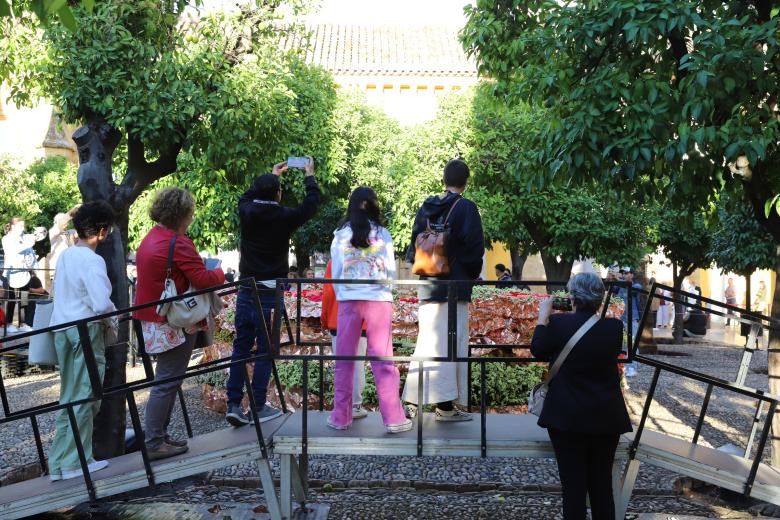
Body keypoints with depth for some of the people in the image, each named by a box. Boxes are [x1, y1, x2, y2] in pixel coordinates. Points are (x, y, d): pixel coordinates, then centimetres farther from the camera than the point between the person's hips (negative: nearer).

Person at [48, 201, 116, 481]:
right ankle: (75, 462, 10)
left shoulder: (64, 255, 8)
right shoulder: (92, 260, -16)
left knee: (69, 396, 16)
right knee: (84, 398, 3)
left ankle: (60, 461, 20)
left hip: (61, 328, 8)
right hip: (85, 330, -8)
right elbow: (101, 305, -23)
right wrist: (116, 314, -4)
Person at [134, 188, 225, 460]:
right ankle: (154, 444, 4)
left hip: (154, 320, 10)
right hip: (174, 323, -10)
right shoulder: (178, 243, -19)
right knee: (167, 382, -3)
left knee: (167, 380, 18)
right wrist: (220, 272, 0)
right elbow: (203, 279, -21)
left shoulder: (150, 238, 12)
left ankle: (159, 435, 25)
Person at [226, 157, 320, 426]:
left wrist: (271, 175, 35)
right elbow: (312, 203, 5)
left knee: (241, 347, 9)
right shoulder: (284, 217, -10)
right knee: (265, 350, 3)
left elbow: (247, 196, 26)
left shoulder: (246, 213, 1)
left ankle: (234, 405, 8)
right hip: (270, 294, -4)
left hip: (246, 291, 4)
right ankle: (258, 407, 8)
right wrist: (310, 175, 21)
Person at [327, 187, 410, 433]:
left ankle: (341, 416, 13)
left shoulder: (340, 235, 2)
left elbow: (336, 272, 4)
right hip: (378, 300, -1)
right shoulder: (382, 234, -1)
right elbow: (391, 270, 2)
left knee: (344, 359, 8)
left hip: (349, 301, 1)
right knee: (383, 359, 2)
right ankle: (393, 418, 2)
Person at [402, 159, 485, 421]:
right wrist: (471, 276, 4)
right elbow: (474, 248, -11)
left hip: (427, 287, 6)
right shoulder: (465, 208, -8)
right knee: (450, 343, -1)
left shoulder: (426, 208, 9)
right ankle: (446, 406, 2)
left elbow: (413, 247, 11)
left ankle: (414, 402, 13)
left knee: (427, 341, 12)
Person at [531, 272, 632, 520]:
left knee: (573, 482, 5)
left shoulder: (559, 323, -14)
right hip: (607, 417, 3)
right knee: (603, 482, 15)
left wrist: (543, 315, 10)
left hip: (567, 416, -2)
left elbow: (538, 351, 2)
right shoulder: (614, 326, -8)